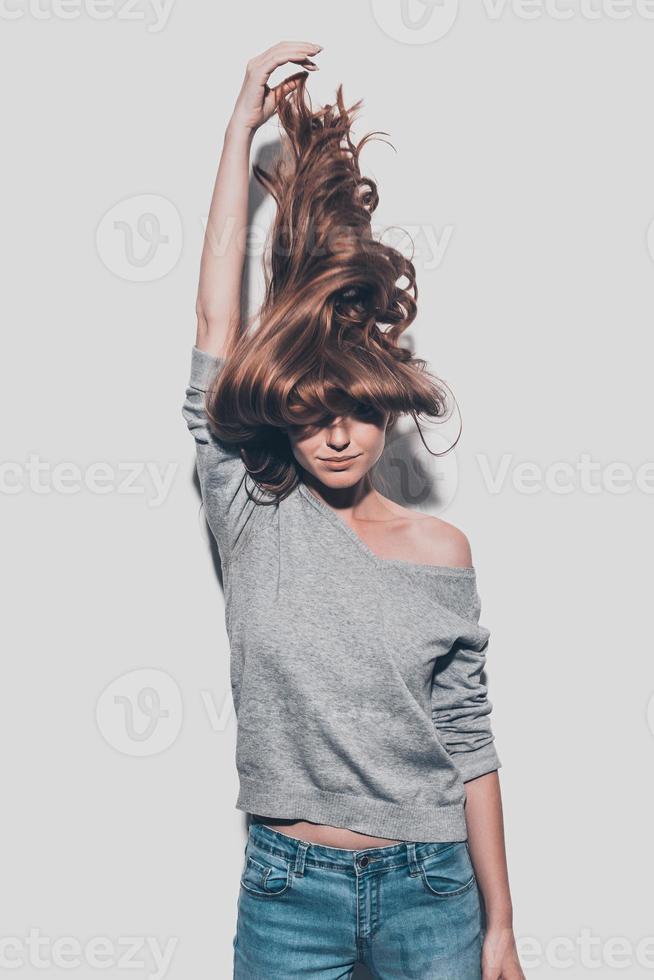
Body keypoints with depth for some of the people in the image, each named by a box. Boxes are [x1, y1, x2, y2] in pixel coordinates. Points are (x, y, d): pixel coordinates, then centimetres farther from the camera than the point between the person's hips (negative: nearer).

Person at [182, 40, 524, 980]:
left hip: (430, 885, 1)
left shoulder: (441, 549, -3)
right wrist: (243, 124, -7)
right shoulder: (255, 518, -5)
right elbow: (217, 320, -9)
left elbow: (469, 739, 0)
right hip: (288, 886, 0)